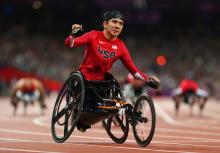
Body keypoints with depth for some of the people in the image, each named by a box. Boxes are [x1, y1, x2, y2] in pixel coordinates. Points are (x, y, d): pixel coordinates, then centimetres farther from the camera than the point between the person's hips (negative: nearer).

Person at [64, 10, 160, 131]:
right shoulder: (94, 36, -8)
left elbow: (133, 70, 0)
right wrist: (73, 35, -37)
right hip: (84, 78, -3)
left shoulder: (121, 47, 0)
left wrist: (147, 79, -15)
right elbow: (69, 44, -16)